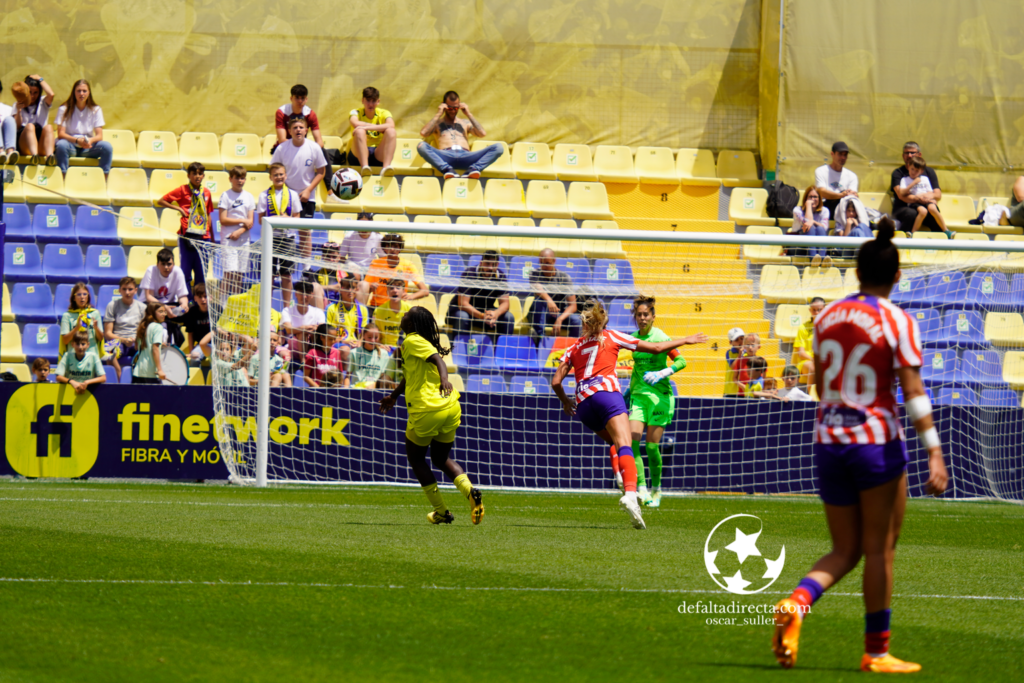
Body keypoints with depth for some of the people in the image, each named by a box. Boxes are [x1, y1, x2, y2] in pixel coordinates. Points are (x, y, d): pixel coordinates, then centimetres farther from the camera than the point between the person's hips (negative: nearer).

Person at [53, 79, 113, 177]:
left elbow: (99, 135, -2)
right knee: (61, 145, -37)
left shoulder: (96, 110, 5)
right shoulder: (64, 109, -1)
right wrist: (77, 140, -27)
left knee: (107, 146, -26)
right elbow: (61, 134, -10)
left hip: (88, 148, 2)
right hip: (71, 145, -2)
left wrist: (90, 140, -26)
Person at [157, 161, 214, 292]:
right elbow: (160, 201, 6)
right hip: (187, 236, -4)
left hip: (203, 236, 4)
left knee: (201, 272, 4)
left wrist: (211, 237, 16)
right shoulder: (182, 190, 2)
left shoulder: (206, 193, 13)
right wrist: (178, 208, -4)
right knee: (186, 271, -3)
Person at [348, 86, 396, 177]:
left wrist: (367, 127, -28)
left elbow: (391, 125, -17)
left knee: (391, 131, -23)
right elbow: (355, 124, -21)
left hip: (379, 154, 1)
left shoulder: (384, 113, 8)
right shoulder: (356, 112, 5)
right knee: (360, 131, -28)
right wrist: (380, 127, -16)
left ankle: (386, 167, -43)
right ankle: (364, 167, -48)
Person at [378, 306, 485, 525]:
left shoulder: (413, 341, -8)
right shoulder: (412, 343, 18)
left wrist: (444, 379, -41)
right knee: (441, 458, 21)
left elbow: (437, 358, -24)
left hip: (426, 409, -8)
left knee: (416, 458, 14)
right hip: (451, 408, 8)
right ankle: (470, 490, -7)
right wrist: (394, 396, 43)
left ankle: (441, 512, 13)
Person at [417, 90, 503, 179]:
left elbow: (483, 134, 13)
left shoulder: (465, 123, 32)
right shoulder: (437, 123, 25)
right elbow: (423, 133, 4)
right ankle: (447, 169, -48)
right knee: (421, 146, -33)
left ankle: (474, 168, -44)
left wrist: (468, 114, 16)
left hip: (465, 156, 2)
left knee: (498, 148, -22)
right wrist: (438, 115, 9)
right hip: (445, 157, -2)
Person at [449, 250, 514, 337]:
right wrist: (482, 316, -43)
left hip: (486, 311, 4)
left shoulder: (501, 277, -10)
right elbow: (463, 303, -27)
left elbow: (504, 303, -10)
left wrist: (495, 314, -36)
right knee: (462, 317, -38)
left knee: (508, 317, -21)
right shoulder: (469, 274, -22)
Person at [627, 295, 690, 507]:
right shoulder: (634, 339, 9)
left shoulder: (660, 337, -8)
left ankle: (656, 489, 14)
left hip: (660, 395, -5)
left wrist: (661, 374, -27)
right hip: (639, 395, 5)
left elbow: (681, 361, -13)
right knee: (632, 441, -14)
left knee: (651, 446, -4)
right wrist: (629, 391, 26)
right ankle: (641, 488, -17)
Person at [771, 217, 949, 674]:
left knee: (845, 551, 13)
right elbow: (913, 391, -15)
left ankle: (796, 603, -14)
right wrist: (934, 454, -15)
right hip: (878, 442, -5)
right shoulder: (898, 322, -9)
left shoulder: (827, 317, 5)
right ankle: (876, 651, 10)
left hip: (828, 440, 5)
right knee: (879, 550, 6)